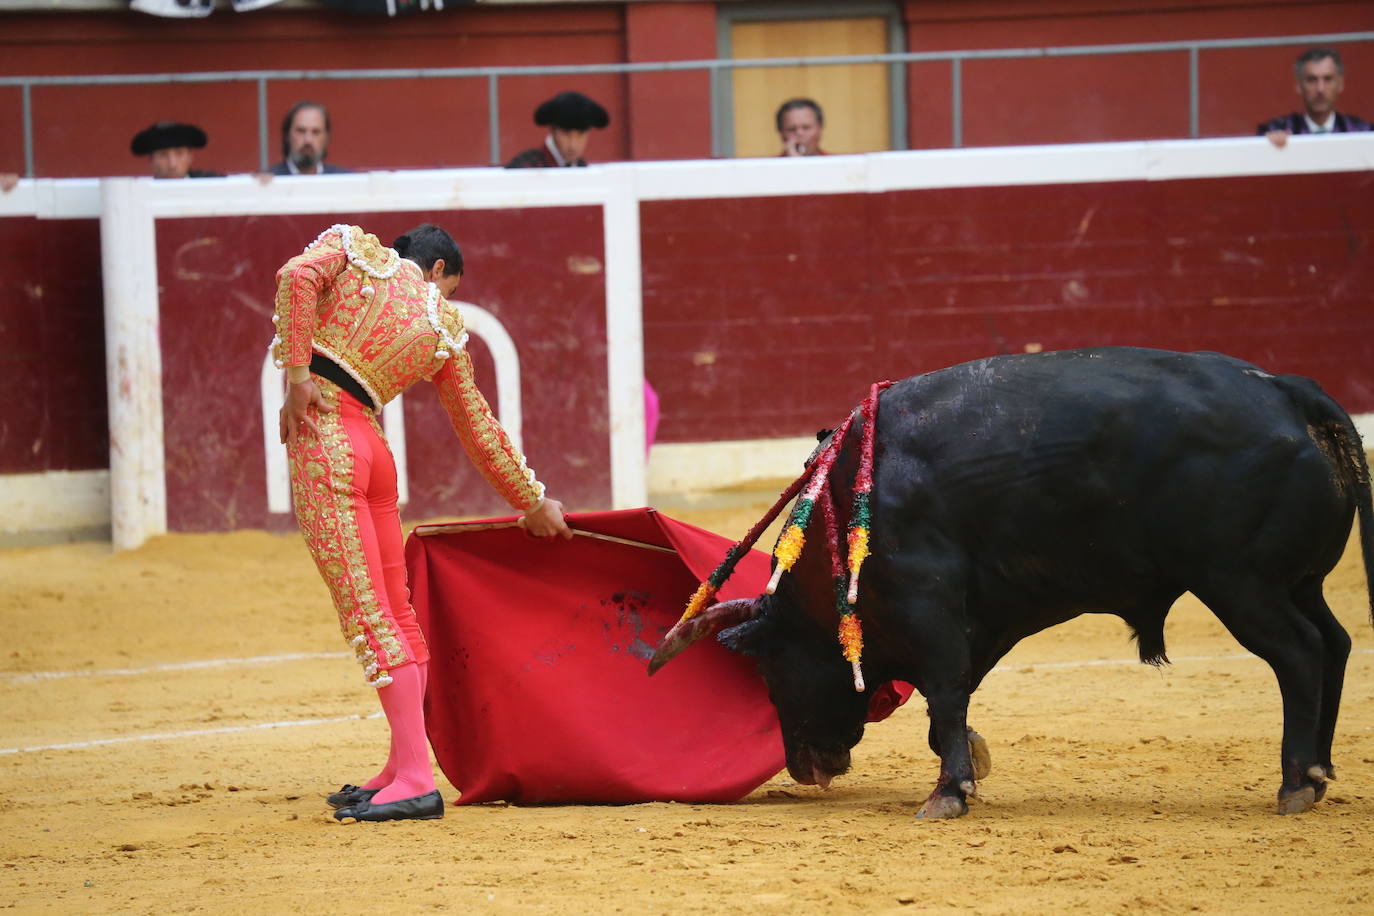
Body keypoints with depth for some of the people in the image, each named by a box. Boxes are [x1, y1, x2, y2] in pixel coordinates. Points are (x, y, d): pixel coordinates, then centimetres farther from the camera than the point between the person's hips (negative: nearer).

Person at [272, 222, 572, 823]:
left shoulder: (353, 247, 12)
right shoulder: (444, 327, 17)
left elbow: (296, 276, -10)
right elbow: (480, 432, 21)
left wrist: (296, 373, -9)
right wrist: (533, 500, 32)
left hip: (322, 435, -4)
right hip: (373, 449, 4)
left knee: (365, 609, -9)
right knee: (394, 610, 16)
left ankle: (415, 780, -13)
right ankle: (404, 768, 25)